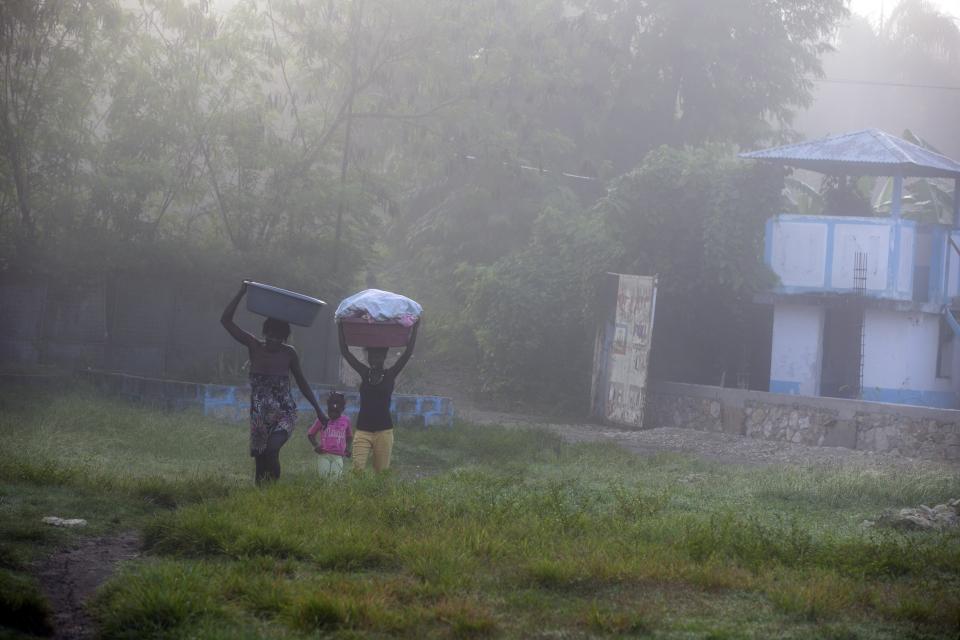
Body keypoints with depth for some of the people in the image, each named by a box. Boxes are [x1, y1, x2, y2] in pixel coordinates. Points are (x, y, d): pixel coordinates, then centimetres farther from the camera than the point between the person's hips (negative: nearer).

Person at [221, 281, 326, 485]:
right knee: (260, 463, 4)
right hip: (259, 416, 2)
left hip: (285, 415, -2)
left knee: (271, 450, -26)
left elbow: (301, 382, 12)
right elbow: (226, 320, -7)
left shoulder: (289, 353, -2)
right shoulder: (254, 346, -2)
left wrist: (318, 410, 12)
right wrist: (241, 293, -13)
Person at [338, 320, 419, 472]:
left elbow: (408, 353, -1)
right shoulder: (364, 373, 9)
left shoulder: (390, 375, 5)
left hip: (384, 430, -1)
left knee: (381, 472, -1)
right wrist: (341, 328, 5)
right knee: (357, 468, -15)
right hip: (363, 429, 1)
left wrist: (415, 329, -3)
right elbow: (345, 352, 7)